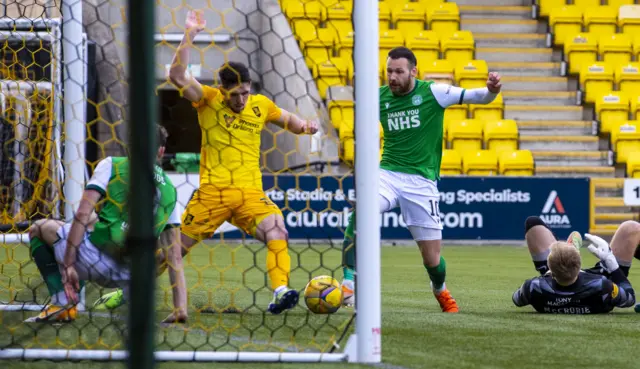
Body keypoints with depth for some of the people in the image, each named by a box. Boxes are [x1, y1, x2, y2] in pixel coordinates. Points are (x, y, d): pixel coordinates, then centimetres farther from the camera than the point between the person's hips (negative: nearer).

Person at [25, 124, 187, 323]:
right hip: (129, 275, 6)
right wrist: (180, 308, 14)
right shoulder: (170, 190, 18)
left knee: (39, 228, 21)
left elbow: (82, 213, -6)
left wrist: (68, 265, -4)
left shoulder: (112, 165, 6)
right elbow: (175, 256, 14)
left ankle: (61, 302, 2)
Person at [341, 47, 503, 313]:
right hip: (388, 173, 2)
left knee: (432, 258, 3)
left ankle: (440, 290, 38)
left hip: (421, 181, -2)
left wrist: (491, 90, -32)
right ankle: (349, 283, -26)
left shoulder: (432, 93, -7)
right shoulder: (379, 97, 4)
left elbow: (479, 97, -12)